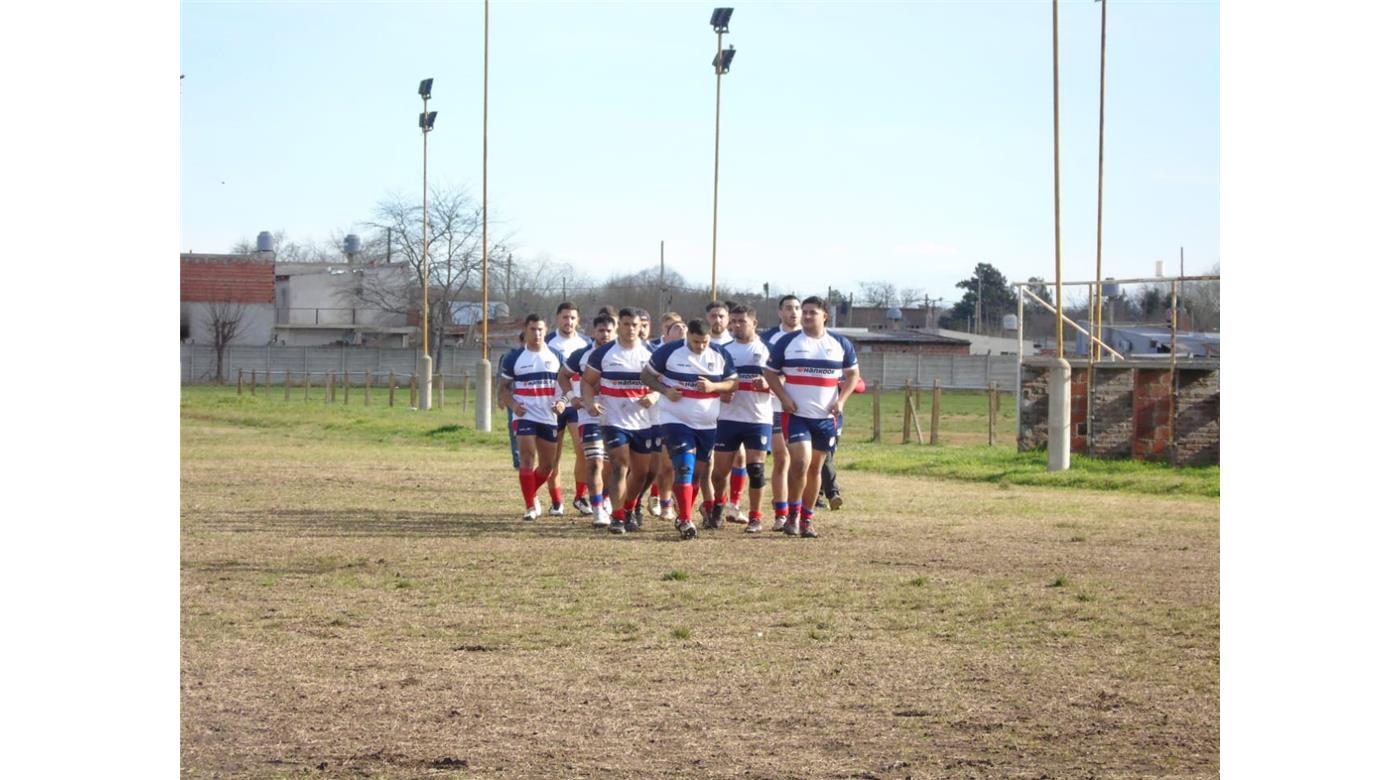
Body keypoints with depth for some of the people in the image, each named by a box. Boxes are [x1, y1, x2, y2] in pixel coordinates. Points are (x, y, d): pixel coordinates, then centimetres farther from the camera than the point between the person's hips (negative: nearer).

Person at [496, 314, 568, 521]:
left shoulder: (556, 357, 7)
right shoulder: (514, 358, 2)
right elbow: (504, 387, 6)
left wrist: (562, 401, -7)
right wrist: (512, 404, -13)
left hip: (550, 417, 3)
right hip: (525, 416, -3)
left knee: (547, 464, 6)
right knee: (528, 460, -14)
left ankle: (531, 494, 31)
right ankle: (530, 505, -9)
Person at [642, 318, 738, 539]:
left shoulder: (721, 355, 0)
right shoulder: (669, 352, -8)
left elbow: (734, 383, 5)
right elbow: (647, 375, 1)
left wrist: (713, 386, -16)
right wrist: (665, 390, -16)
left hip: (708, 424, 4)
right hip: (676, 421, -4)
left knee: (699, 470, 11)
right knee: (684, 469, -15)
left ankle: (683, 518, 25)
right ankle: (685, 520, -14)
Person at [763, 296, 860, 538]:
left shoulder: (840, 344, 5)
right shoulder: (787, 342, 0)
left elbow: (853, 373, 14)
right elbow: (770, 372, 6)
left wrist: (841, 400, -1)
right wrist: (783, 398, -9)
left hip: (826, 417, 3)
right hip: (796, 415, -3)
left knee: (815, 467, 9)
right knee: (800, 462, -17)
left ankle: (806, 518, 19)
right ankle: (792, 514, -1)